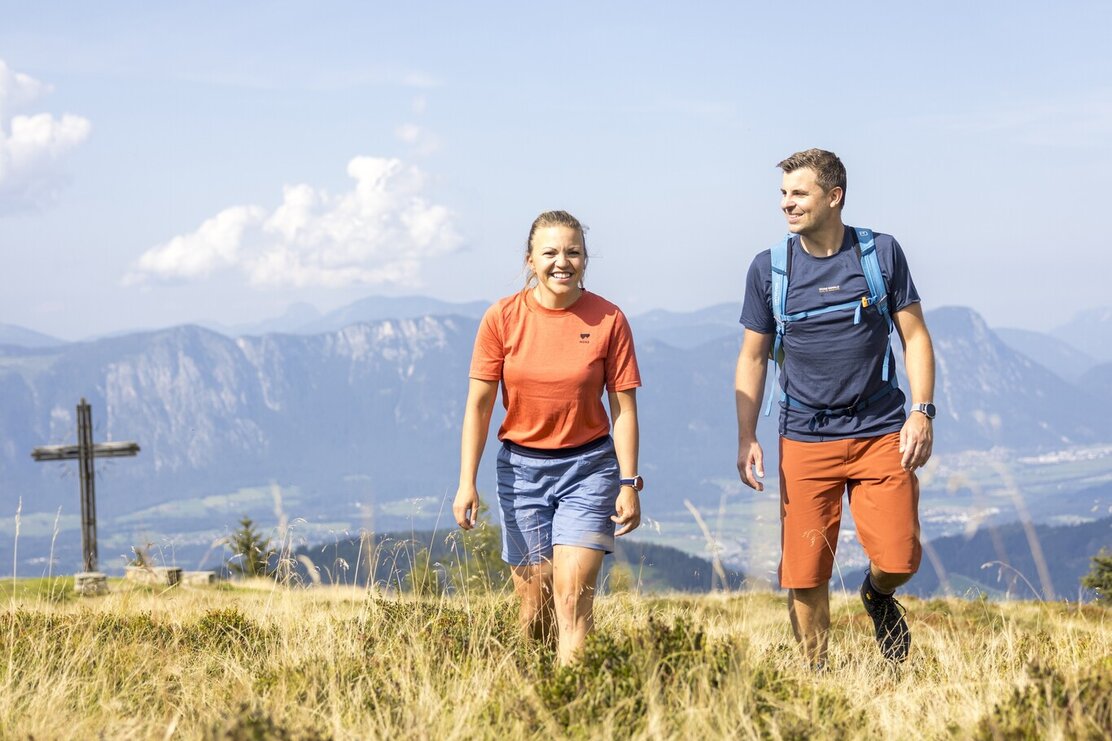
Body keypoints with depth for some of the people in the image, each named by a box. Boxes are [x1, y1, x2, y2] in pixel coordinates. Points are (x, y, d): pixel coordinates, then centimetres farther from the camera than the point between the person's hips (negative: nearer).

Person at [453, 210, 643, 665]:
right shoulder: (502, 318, -4)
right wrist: (467, 483, -6)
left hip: (588, 467, -1)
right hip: (521, 468, 1)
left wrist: (629, 484, -7)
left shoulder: (608, 320, -6)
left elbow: (624, 408, -2)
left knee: (572, 593, -13)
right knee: (534, 603, 5)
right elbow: (479, 404, -1)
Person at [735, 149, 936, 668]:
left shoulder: (882, 253, 1)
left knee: (899, 559, -9)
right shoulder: (769, 269, 2)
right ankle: (814, 674, 15)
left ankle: (877, 595, 26)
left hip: (880, 434, 0)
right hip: (805, 441, 1)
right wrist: (746, 439, 1)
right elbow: (752, 357, 9)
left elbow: (914, 336, 5)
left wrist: (922, 411, -6)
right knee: (804, 574, -3)